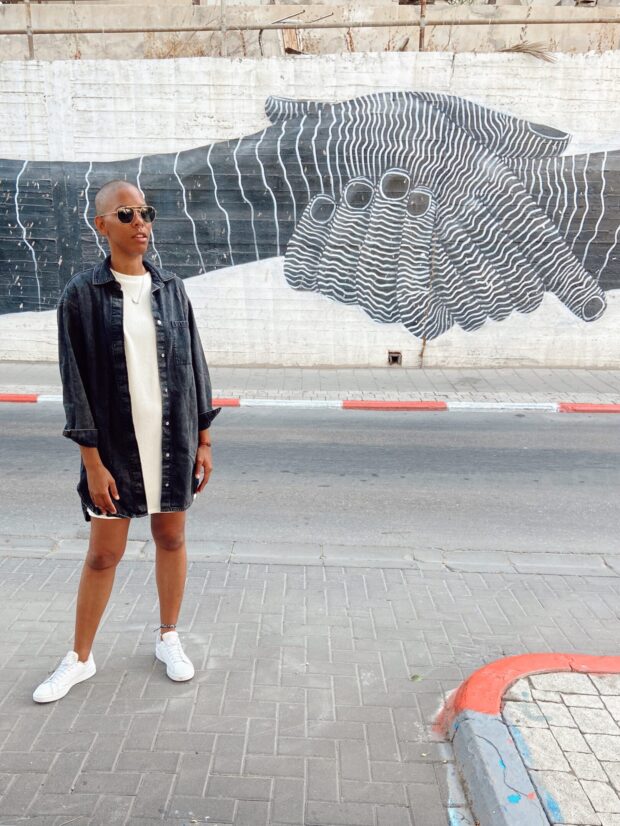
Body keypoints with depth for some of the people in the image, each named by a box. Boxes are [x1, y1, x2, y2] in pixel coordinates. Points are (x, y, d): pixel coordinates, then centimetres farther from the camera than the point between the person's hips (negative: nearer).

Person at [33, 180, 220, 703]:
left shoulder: (171, 288, 3)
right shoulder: (83, 294, -5)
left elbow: (194, 365, 6)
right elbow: (76, 381, -6)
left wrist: (203, 440, 4)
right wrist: (92, 461, -10)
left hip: (174, 439, 3)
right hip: (116, 444, -2)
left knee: (171, 538, 13)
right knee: (103, 553, 7)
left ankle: (169, 638, 34)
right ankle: (80, 658, 27)